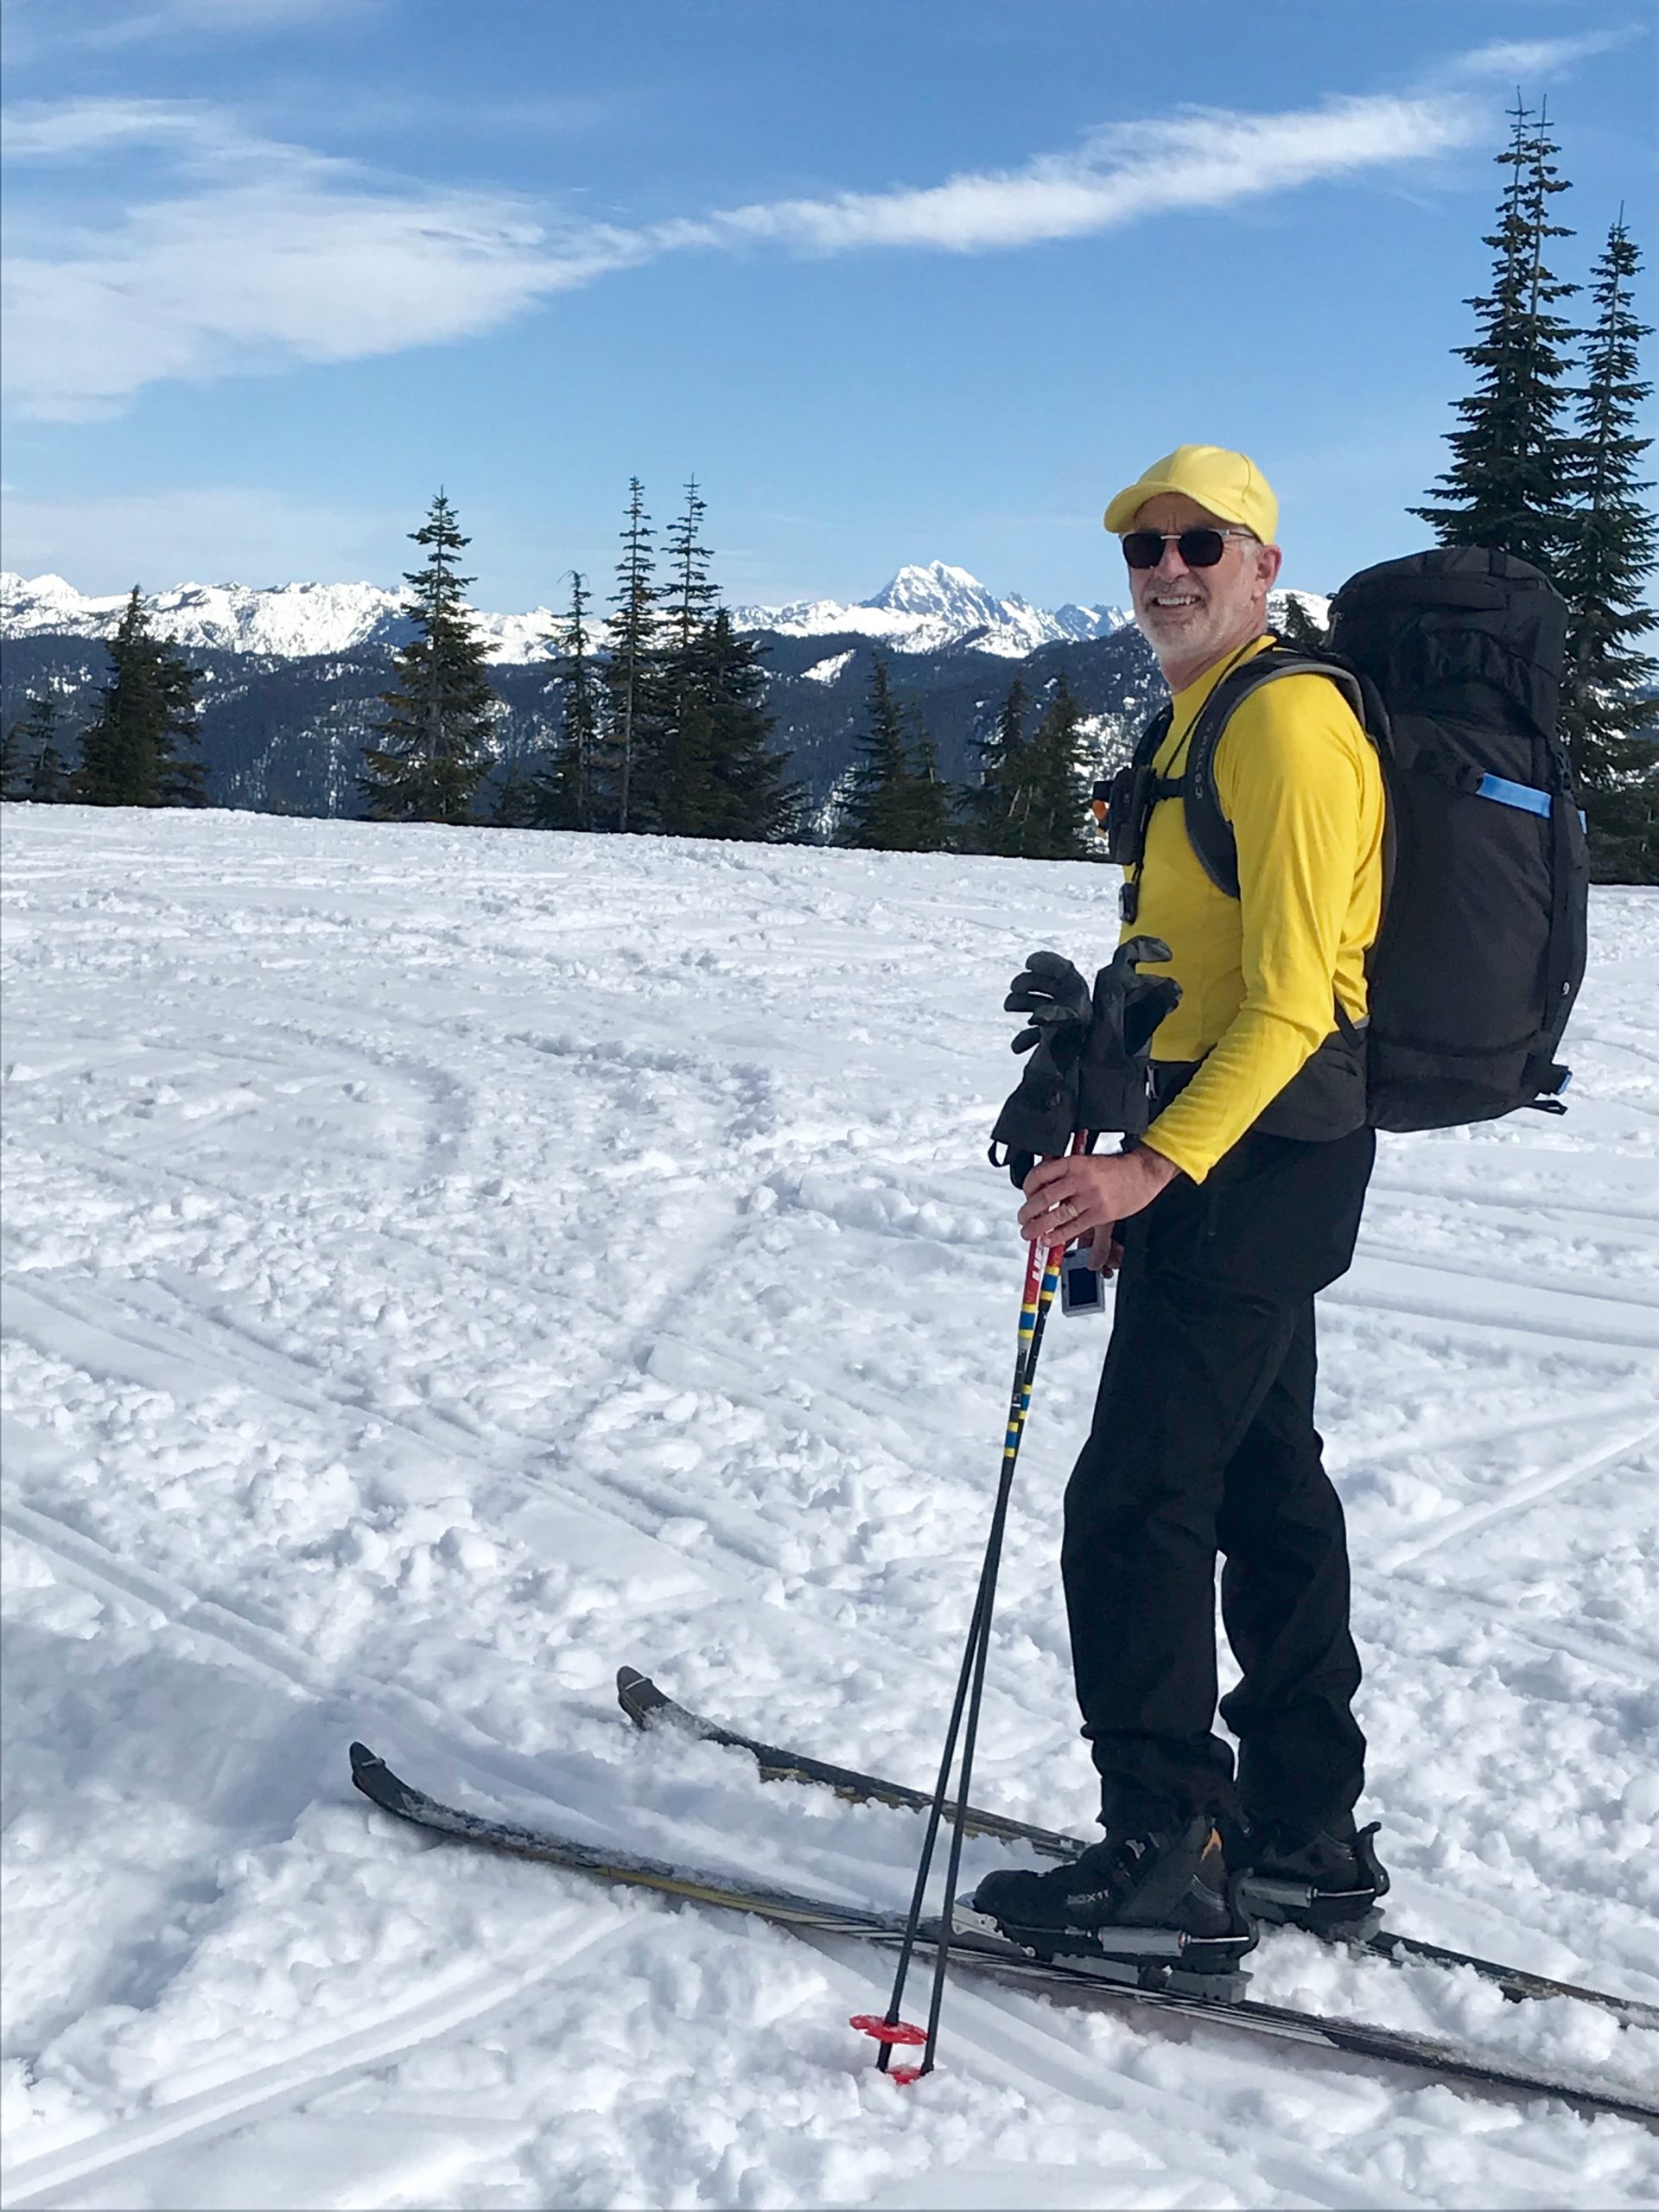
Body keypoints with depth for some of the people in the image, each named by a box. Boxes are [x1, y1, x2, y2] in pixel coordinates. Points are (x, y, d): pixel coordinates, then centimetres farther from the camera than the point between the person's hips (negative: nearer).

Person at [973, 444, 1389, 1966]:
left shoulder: (1284, 717, -14)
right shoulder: (1207, 722, 18)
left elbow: (1288, 999, -23)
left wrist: (1153, 1167, -31)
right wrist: (1138, 1168, 22)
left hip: (1257, 1149, -11)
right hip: (1233, 1151, 11)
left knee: (1134, 1498, -8)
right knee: (1264, 1486, 14)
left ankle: (1170, 1846, 3)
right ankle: (1306, 1840, 25)